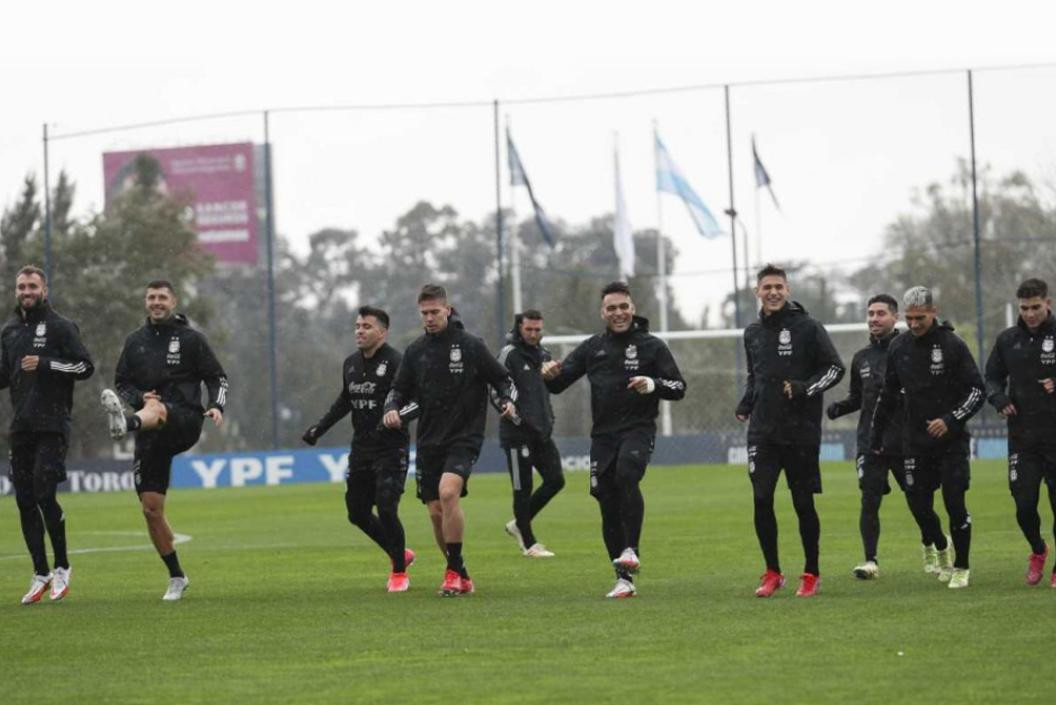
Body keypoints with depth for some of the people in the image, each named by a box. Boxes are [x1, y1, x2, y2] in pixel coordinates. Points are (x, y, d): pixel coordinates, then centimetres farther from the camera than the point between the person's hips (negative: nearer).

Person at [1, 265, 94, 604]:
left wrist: (45, 364, -16)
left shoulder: (61, 327, -2)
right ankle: (41, 574, 11)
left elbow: (85, 367, -7)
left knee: (44, 494, -13)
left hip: (52, 424, -6)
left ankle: (62, 567, 3)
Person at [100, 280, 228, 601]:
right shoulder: (135, 342, 14)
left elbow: (217, 377, 6)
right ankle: (176, 577, 13)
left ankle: (125, 423, -75)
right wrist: (139, 397, -4)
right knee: (151, 508, 1)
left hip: (185, 421, -4)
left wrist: (216, 406, -13)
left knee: (156, 410, -39)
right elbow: (121, 383, 17)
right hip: (151, 435, 4)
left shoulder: (191, 339, 5)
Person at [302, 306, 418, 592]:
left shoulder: (395, 362, -13)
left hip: (390, 448, -8)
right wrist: (319, 428, 22)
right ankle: (400, 554, 31)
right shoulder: (351, 364, 10)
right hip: (361, 448, 8)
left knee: (386, 509, -16)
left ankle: (400, 573, 3)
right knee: (357, 512, 10)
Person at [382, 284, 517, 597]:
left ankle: (454, 571, -18)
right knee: (436, 512, 3)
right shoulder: (415, 351, 7)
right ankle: (461, 578, 19)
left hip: (463, 439, -5)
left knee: (448, 492, -27)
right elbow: (400, 389, 15)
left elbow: (503, 380, 4)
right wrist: (392, 408, -6)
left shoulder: (471, 346, -3)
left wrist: (508, 401, -16)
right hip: (428, 442, 5)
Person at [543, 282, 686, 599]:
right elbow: (557, 385, 11)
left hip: (638, 429, -4)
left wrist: (653, 384, -18)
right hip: (603, 433, 4)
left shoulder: (651, 346, 4)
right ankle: (625, 580, 7)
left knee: (626, 474, -33)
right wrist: (550, 375, -13)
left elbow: (679, 388, 3)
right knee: (609, 506, 1)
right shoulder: (593, 347, 12)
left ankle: (631, 549, -27)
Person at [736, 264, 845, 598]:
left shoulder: (807, 327, -4)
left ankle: (811, 574, 14)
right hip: (763, 431, 4)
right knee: (762, 500, -5)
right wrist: (745, 404, 8)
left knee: (803, 503, 1)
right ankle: (772, 573, 6)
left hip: (801, 431, -4)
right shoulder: (753, 333, 11)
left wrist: (804, 388, -17)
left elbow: (834, 367, -3)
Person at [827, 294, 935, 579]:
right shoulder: (861, 358, 13)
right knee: (869, 501, -7)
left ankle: (930, 546, 32)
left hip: (906, 440, -3)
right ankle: (870, 560, -3)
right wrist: (839, 407, 3)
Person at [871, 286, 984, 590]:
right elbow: (889, 394, 16)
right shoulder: (898, 347, 4)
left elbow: (977, 389, -7)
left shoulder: (952, 345, -8)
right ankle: (941, 547, 31)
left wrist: (951, 420, -18)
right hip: (915, 441, 4)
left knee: (954, 502, -8)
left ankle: (961, 567, 9)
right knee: (919, 504, 1)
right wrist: (876, 434, 17)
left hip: (951, 440, -4)